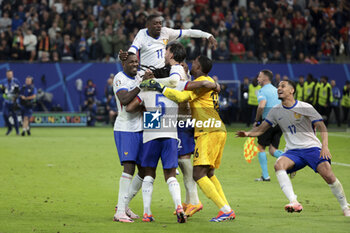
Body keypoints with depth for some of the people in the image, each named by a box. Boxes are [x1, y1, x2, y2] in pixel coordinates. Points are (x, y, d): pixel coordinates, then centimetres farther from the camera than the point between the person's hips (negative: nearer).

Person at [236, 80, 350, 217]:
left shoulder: (305, 108, -3)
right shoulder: (276, 111, 9)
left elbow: (322, 127, -5)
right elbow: (261, 129, 12)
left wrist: (325, 146, -20)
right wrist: (247, 134, -9)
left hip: (312, 148, -3)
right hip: (292, 151, 3)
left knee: (328, 175, -21)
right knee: (279, 164, -30)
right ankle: (294, 202, -39)